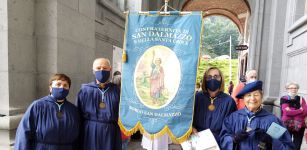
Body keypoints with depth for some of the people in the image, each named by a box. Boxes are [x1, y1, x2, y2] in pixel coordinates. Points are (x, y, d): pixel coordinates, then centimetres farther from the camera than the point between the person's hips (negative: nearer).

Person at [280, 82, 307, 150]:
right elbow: (287, 112, -15)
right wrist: (300, 110, -7)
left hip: (299, 126, 4)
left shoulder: (301, 99, 9)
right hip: (287, 125, -4)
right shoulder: (284, 99, -3)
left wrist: (292, 111, -15)